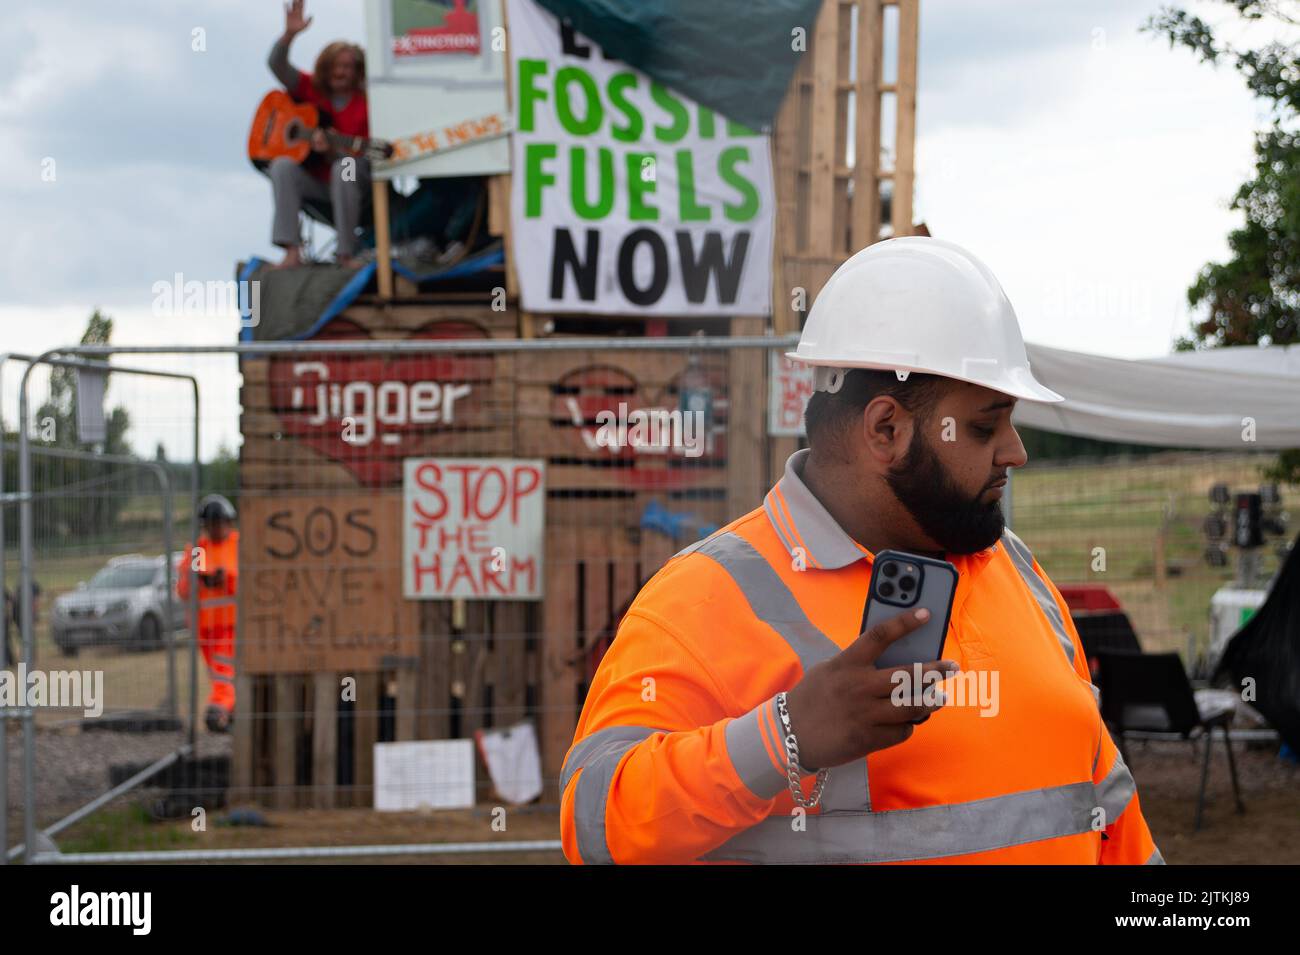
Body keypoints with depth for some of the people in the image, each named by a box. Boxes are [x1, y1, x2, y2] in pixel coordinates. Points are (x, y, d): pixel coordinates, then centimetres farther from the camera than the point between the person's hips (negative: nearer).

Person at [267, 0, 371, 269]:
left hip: (348, 184, -3)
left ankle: (345, 253, -32)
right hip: (311, 180, 3)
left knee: (344, 169, -37)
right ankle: (292, 251, -34)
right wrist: (290, 34, -25)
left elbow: (362, 156, -12)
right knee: (283, 165, -27)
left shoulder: (364, 104, -8)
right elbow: (277, 65, -8)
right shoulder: (311, 89, 3)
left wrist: (330, 151, -31)